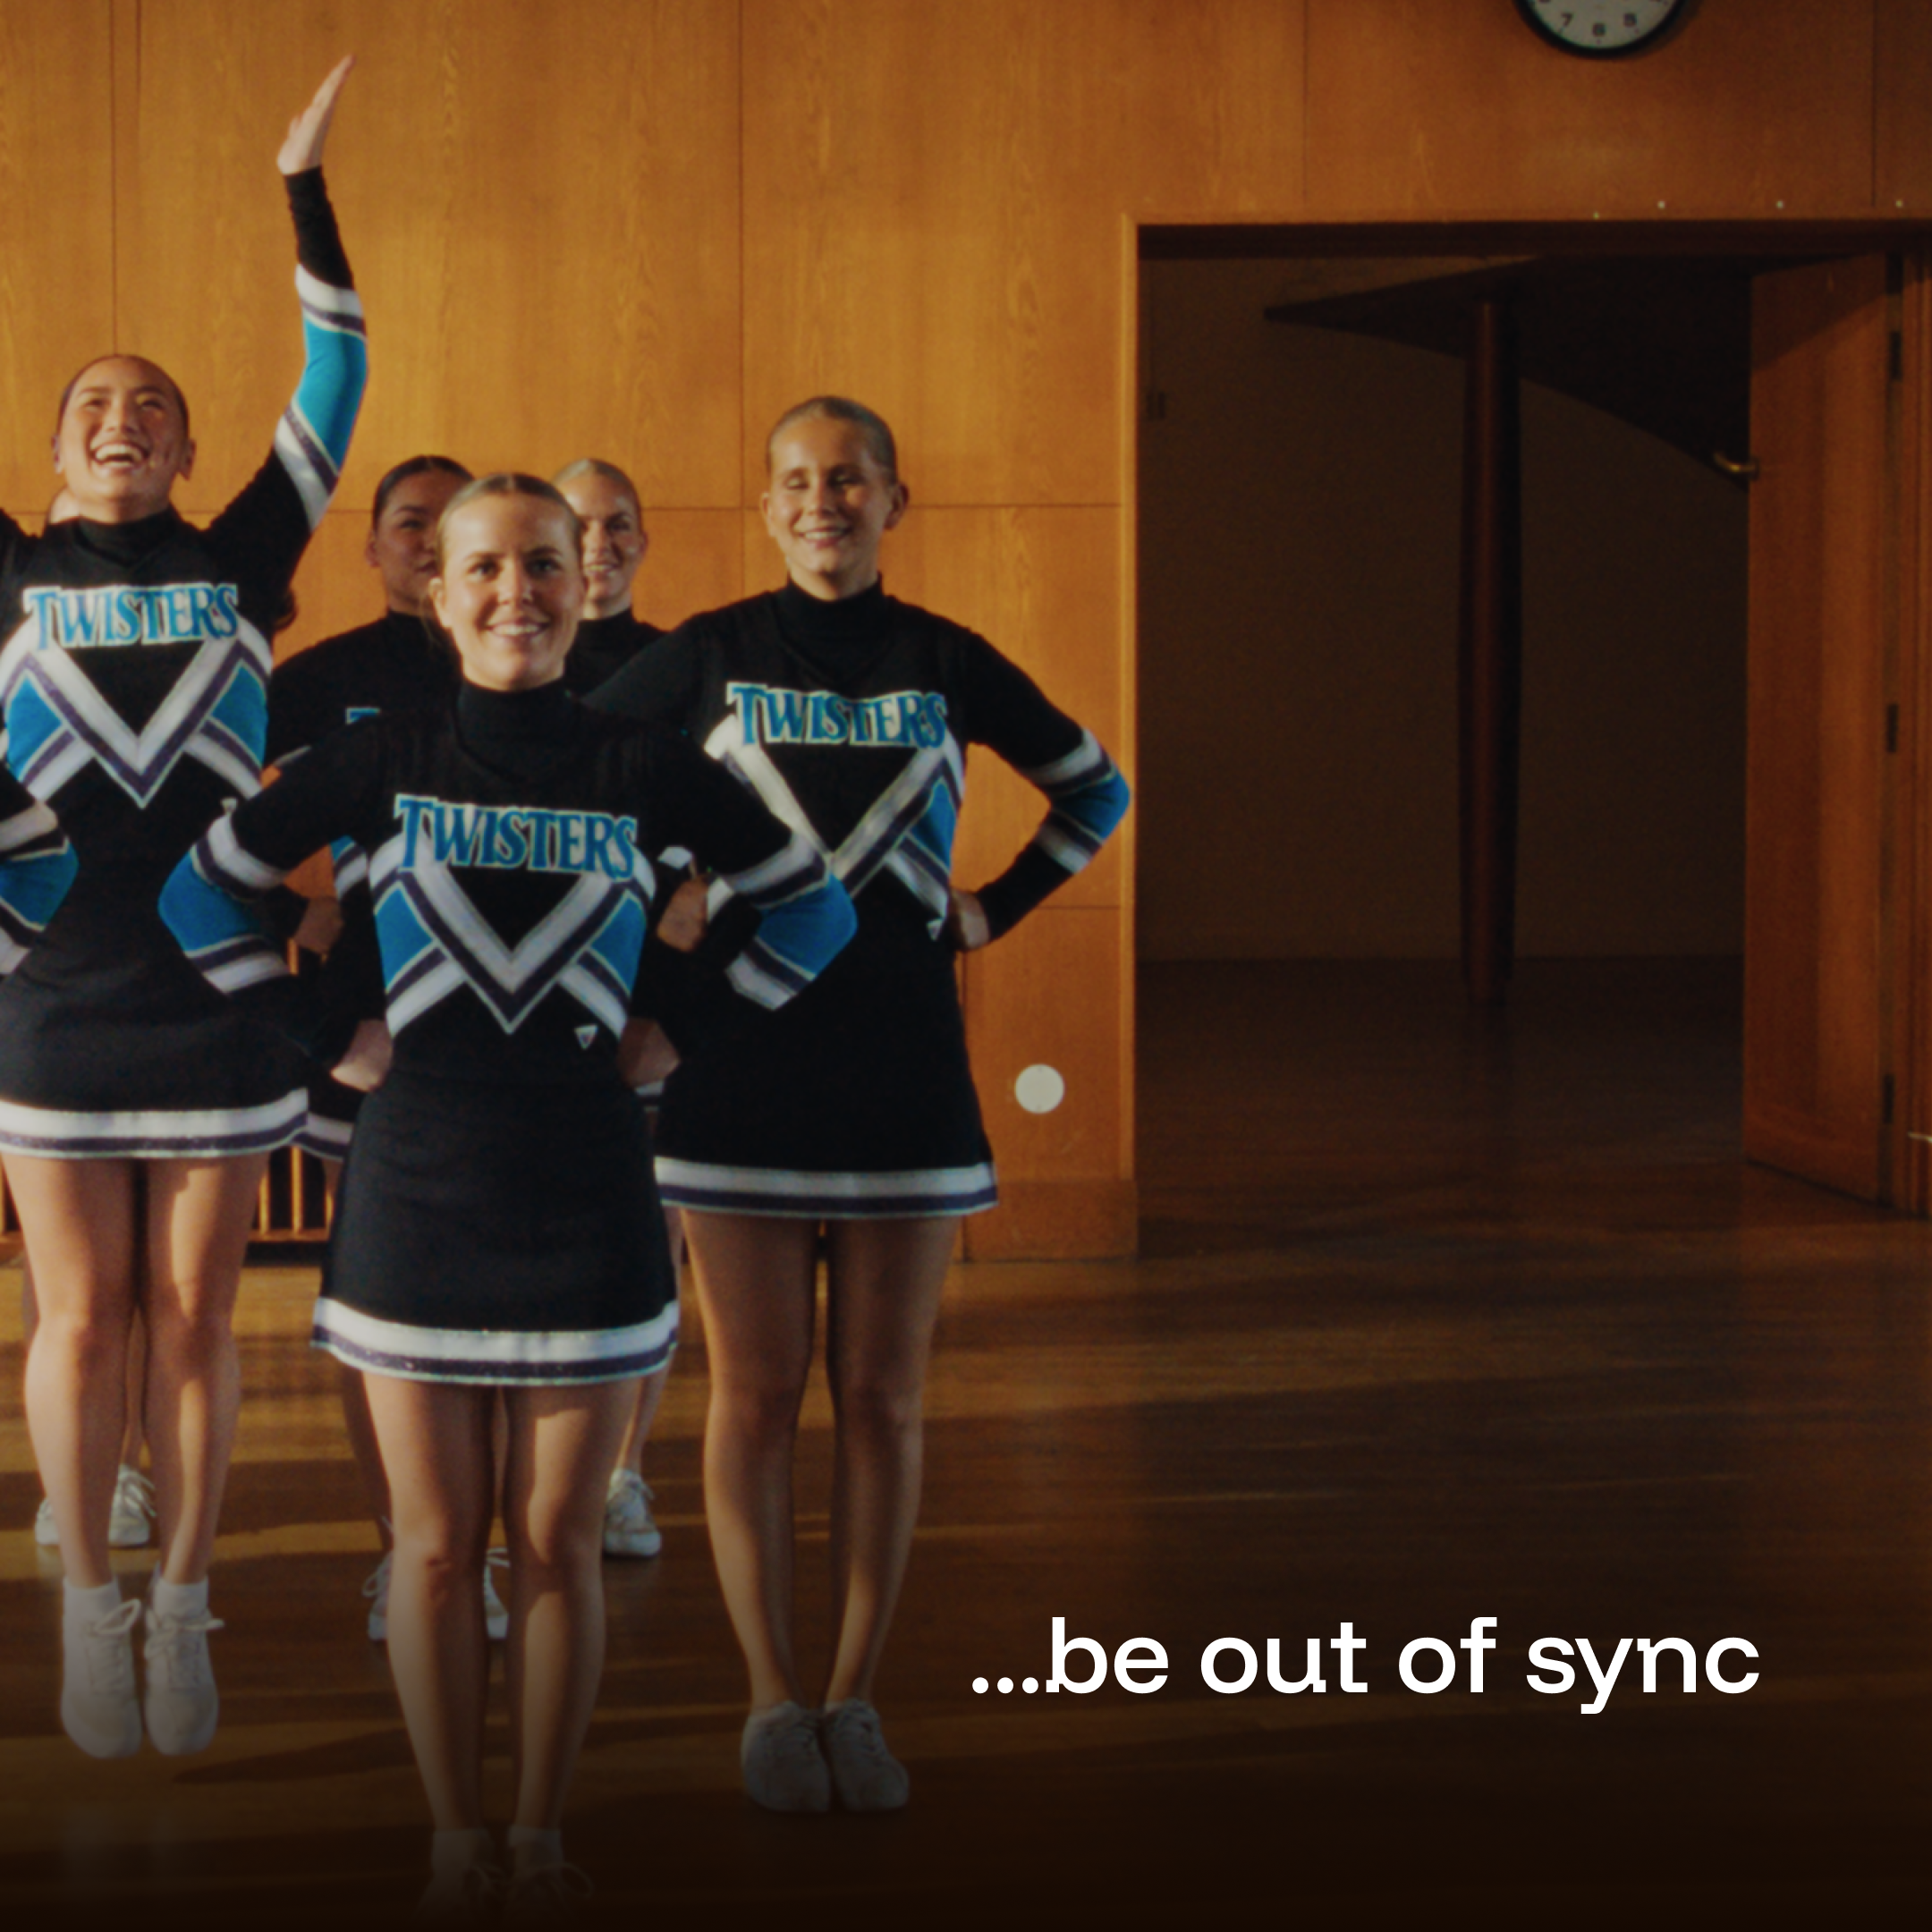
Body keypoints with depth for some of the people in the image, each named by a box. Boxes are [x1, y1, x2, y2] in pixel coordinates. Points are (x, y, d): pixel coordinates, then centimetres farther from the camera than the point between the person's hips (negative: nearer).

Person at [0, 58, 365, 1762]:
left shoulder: (241, 564, 6)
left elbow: (335, 389, 3)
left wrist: (307, 189, 1)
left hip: (216, 1002, 1)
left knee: (193, 1319, 6)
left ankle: (182, 1611, 17)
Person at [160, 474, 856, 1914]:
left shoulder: (646, 770, 0)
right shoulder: (384, 760, 0)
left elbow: (816, 907, 11)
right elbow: (202, 893, 10)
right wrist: (322, 1035, 4)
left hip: (587, 1190, 0)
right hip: (417, 1188, 0)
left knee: (560, 1539, 5)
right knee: (436, 1546, 5)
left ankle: (542, 1836, 17)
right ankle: (455, 1839, 16)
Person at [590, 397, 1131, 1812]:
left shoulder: (948, 664, 5)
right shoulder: (707, 658, 2)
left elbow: (1097, 793, 18)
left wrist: (998, 907, 9)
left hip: (904, 1071, 1)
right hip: (740, 1069, -1)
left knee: (883, 1397, 3)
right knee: (756, 1393, 1)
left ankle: (856, 1696, 12)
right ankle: (774, 1698, 9)